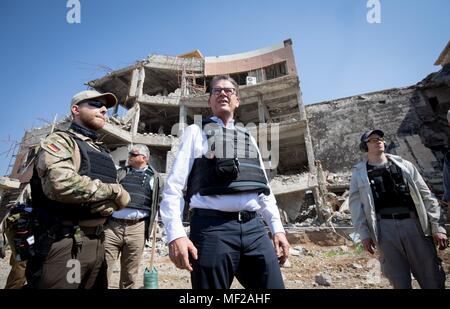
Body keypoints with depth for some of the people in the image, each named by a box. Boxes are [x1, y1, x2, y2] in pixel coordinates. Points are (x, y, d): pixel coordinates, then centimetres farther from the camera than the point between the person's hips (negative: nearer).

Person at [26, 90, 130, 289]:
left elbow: (121, 200, 9)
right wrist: (113, 191, -14)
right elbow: (61, 184, -27)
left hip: (96, 243, 8)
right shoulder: (60, 141, -6)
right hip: (63, 244, -7)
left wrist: (107, 205, -14)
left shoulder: (103, 153, 14)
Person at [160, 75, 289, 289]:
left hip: (254, 228, 5)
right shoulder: (196, 132, 8)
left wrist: (277, 228, 11)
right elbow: (174, 185, -2)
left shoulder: (249, 138, 21)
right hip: (213, 228, -4)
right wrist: (176, 234, -13)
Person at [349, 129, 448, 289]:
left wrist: (436, 227, 2)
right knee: (400, 282, 5)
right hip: (385, 228, -2)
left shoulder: (404, 165, 11)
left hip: (414, 223, 2)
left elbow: (426, 196, 9)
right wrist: (364, 234, -6)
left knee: (432, 278, 9)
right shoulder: (359, 173, 4)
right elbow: (356, 205, 0)